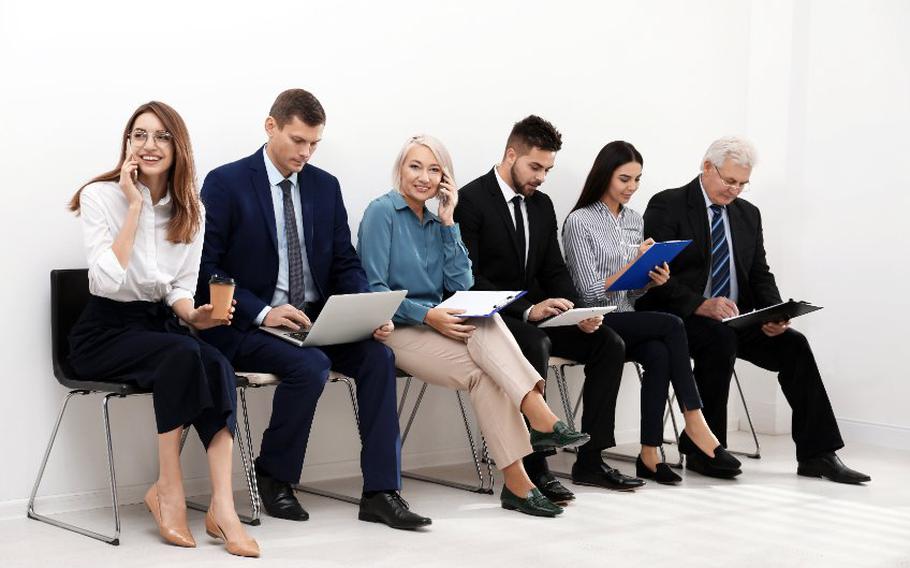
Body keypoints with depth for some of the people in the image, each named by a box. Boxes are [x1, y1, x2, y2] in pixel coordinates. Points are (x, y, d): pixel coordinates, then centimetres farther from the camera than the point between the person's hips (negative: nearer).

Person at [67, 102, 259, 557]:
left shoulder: (190, 208, 7)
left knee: (218, 366, -29)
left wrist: (192, 315, -12)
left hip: (161, 324, 4)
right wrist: (135, 206, -18)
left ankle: (222, 507, -34)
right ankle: (170, 492, -22)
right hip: (106, 331, -4)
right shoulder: (101, 196, -8)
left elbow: (182, 288, 12)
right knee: (184, 356, -34)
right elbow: (107, 281, -20)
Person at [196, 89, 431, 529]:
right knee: (310, 366, -32)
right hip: (247, 327, -5)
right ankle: (273, 476, -7)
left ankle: (380, 492, -18)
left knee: (378, 356, -21)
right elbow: (206, 267, -9)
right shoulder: (225, 183, -4)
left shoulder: (325, 186, 11)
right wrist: (262, 312, -22)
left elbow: (345, 264, 11)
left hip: (316, 320, 5)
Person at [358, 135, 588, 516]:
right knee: (485, 372, -30)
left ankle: (539, 417, -44)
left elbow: (462, 285, 5)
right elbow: (373, 290, -11)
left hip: (435, 324, 5)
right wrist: (426, 315, -24)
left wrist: (448, 222, 2)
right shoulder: (382, 212, -4)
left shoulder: (436, 223, 16)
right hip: (396, 330, -5)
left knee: (486, 322, -32)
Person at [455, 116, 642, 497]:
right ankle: (534, 467, -30)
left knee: (609, 344, -11)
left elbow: (555, 270, 14)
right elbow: (468, 279, -18)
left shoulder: (542, 205, 14)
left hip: (536, 314, 8)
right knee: (536, 345, -37)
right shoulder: (471, 201, -10)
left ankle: (589, 461, -7)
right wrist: (526, 309, -28)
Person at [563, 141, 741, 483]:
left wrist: (652, 281, -4)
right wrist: (633, 263, -18)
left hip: (628, 321, 6)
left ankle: (650, 454, -29)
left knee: (659, 354, -30)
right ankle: (695, 423, -23)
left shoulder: (634, 220, 15)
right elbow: (590, 292, -11)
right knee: (672, 325, -28)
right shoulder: (579, 222, -5)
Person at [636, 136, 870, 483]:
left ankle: (817, 455, -12)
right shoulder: (667, 206, -5)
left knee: (793, 344, -16)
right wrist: (701, 305, -28)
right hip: (680, 318, -6)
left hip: (734, 318, 6)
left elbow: (760, 275, 14)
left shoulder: (748, 214, 16)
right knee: (720, 339, -35)